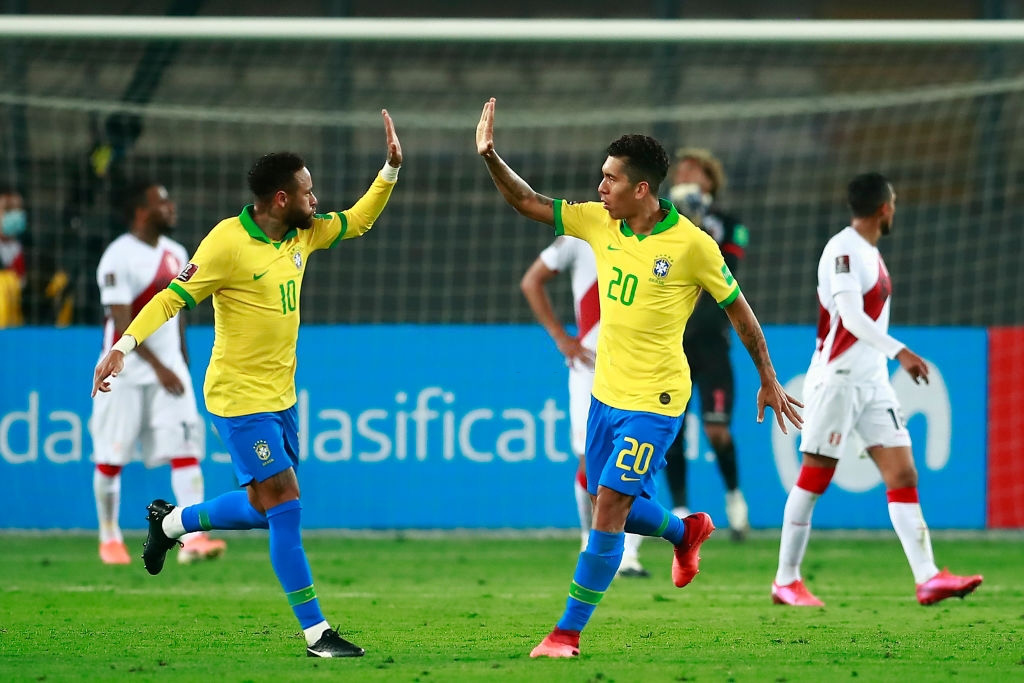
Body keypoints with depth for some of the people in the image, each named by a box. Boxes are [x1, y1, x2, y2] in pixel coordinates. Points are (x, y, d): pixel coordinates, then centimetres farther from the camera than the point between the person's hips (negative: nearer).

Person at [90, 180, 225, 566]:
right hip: (126, 370, -6)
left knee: (186, 446, -8)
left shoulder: (176, 255, 10)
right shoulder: (119, 257, -13)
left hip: (169, 367, 6)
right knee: (111, 457, 2)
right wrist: (158, 368, -24)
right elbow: (123, 324, -19)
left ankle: (192, 537, -15)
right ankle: (109, 538, 19)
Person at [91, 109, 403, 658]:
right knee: (286, 507, -11)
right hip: (240, 397, -8)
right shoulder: (227, 242, -17)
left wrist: (391, 169, 9)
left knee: (265, 508, 13)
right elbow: (172, 298, -16)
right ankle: (316, 634, -7)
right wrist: (124, 346, -26)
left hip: (281, 396, 8)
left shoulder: (303, 234, 6)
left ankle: (172, 521, 38)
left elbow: (358, 221, 21)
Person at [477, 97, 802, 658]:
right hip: (606, 394, 7)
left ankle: (569, 631, -7)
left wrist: (768, 381, 2)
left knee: (610, 506, -12)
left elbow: (737, 309, -4)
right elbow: (528, 203, 5)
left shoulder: (691, 244, -14)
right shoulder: (599, 222, 0)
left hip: (653, 401, -7)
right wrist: (490, 157, -12)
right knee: (612, 509, 16)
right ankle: (686, 531, 48)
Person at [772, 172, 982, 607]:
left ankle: (927, 578, -8)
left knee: (903, 475, -1)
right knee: (813, 480, -2)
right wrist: (899, 352, -28)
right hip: (837, 377, -9)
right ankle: (786, 582, 6)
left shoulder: (869, 252, 15)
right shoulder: (844, 249, -13)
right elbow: (850, 316, -23)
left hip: (872, 380, 9)